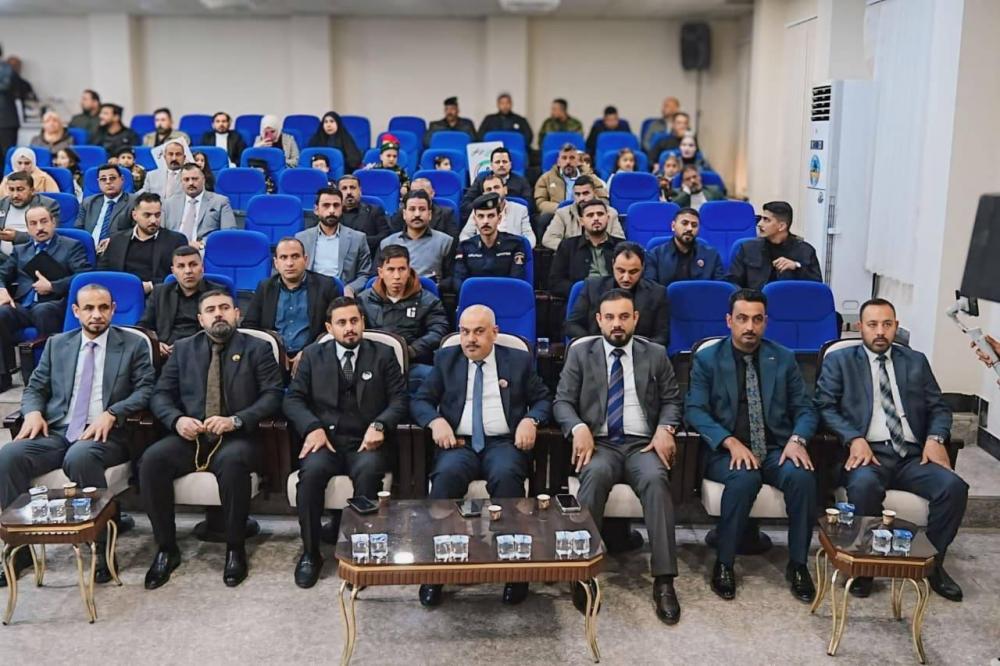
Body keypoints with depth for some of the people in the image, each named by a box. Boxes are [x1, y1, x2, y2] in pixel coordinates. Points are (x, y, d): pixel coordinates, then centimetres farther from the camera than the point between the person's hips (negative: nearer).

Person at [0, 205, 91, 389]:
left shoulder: (72, 246, 13)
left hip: (54, 306, -4)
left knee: (41, 310, -38)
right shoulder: (19, 250, 28)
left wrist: (52, 286, -8)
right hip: (22, 306, 4)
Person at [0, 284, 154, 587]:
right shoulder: (56, 344, 19)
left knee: (80, 457, -38)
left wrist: (111, 414, -16)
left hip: (106, 434, -4)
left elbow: (146, 390, 0)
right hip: (57, 432, 4)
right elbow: (34, 388, 18)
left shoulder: (133, 345, 9)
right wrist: (33, 412, -6)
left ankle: (101, 550, -25)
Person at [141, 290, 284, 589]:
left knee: (233, 462, -37)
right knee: (151, 459, -26)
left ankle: (235, 548, -16)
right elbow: (160, 394, 11)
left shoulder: (257, 349, 9)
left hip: (235, 438, -3)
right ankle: (166, 548, -10)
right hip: (189, 436, 3)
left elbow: (273, 395, -2)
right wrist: (177, 419, -11)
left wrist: (236, 420, -17)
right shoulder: (183, 349, 17)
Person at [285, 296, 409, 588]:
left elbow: (399, 399, 4)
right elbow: (293, 398, 7)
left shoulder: (383, 354, 11)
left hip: (366, 442, -1)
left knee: (368, 471, -35)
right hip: (326, 440, 1)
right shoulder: (313, 355, 14)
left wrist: (379, 425, -15)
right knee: (311, 471, -31)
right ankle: (310, 553, -15)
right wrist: (313, 427, -12)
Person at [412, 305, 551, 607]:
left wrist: (531, 420, -9)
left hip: (504, 443, -1)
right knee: (446, 475, -33)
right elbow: (419, 400, 11)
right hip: (458, 443, 1)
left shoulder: (519, 360, 12)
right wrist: (436, 420, -11)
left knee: (507, 475, -35)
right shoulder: (446, 359, 14)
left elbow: (543, 399, 14)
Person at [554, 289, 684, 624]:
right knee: (595, 474, -36)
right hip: (599, 443, -1)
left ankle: (664, 580, -32)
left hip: (643, 444, 1)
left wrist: (665, 429, -7)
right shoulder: (580, 353, 11)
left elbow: (672, 400, 14)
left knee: (656, 478, -33)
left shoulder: (656, 354, 14)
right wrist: (579, 428, -15)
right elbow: (562, 401, 5)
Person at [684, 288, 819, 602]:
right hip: (727, 452, -2)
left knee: (802, 475, -30)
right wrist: (731, 442, -21)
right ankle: (724, 563, -16)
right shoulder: (706, 359, 4)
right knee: (744, 478, -35)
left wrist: (797, 439, -14)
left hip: (776, 450, 2)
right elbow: (694, 410, -6)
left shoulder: (784, 358, 11)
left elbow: (805, 408, 9)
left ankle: (798, 564, -11)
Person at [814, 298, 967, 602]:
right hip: (867, 452, -3)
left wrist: (935, 438, -5)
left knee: (954, 486, -24)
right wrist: (854, 439, -17)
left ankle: (932, 562, -2)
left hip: (912, 455, 4)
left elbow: (938, 407, 17)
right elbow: (825, 406, 0)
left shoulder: (916, 361, 20)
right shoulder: (839, 361, 11)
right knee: (864, 485, -36)